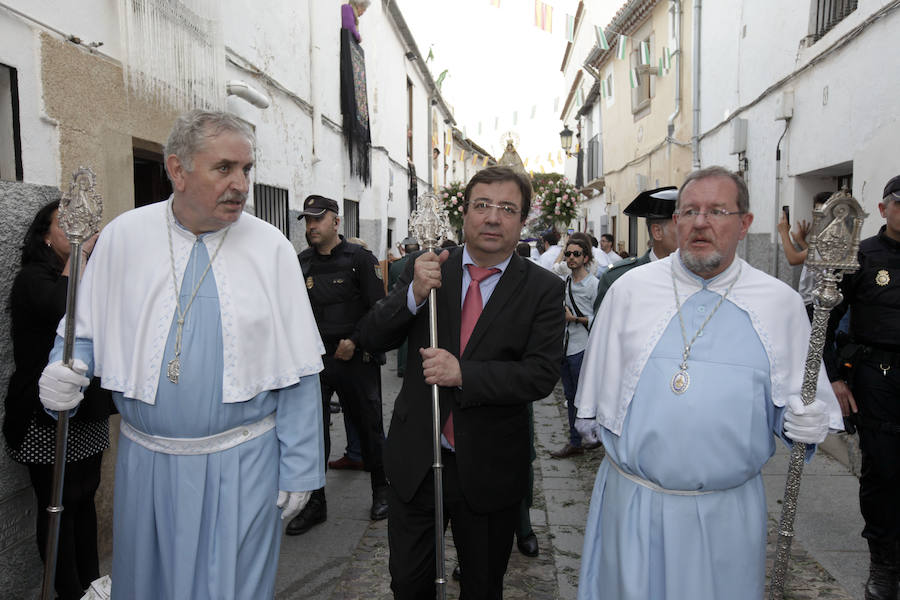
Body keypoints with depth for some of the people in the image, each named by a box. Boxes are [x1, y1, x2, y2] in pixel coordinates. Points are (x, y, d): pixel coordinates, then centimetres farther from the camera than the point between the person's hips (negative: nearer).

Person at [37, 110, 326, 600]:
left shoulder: (271, 247, -7)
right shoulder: (122, 236, -2)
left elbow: (297, 371, -6)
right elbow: (84, 335, 8)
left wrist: (298, 468, -6)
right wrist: (64, 373, -15)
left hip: (242, 464, -2)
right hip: (146, 461, 2)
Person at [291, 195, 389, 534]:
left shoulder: (360, 258, -4)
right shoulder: (301, 263, 9)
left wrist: (354, 341, -15)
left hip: (356, 358, -3)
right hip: (315, 359, 4)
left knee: (368, 427, 8)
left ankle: (381, 491, 28)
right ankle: (315, 503, 18)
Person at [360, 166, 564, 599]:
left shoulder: (543, 289, -8)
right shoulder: (427, 269, -2)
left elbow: (542, 374, -15)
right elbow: (372, 337, -5)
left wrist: (463, 374, -27)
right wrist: (413, 294, -23)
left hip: (489, 469, -1)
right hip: (414, 460, 2)